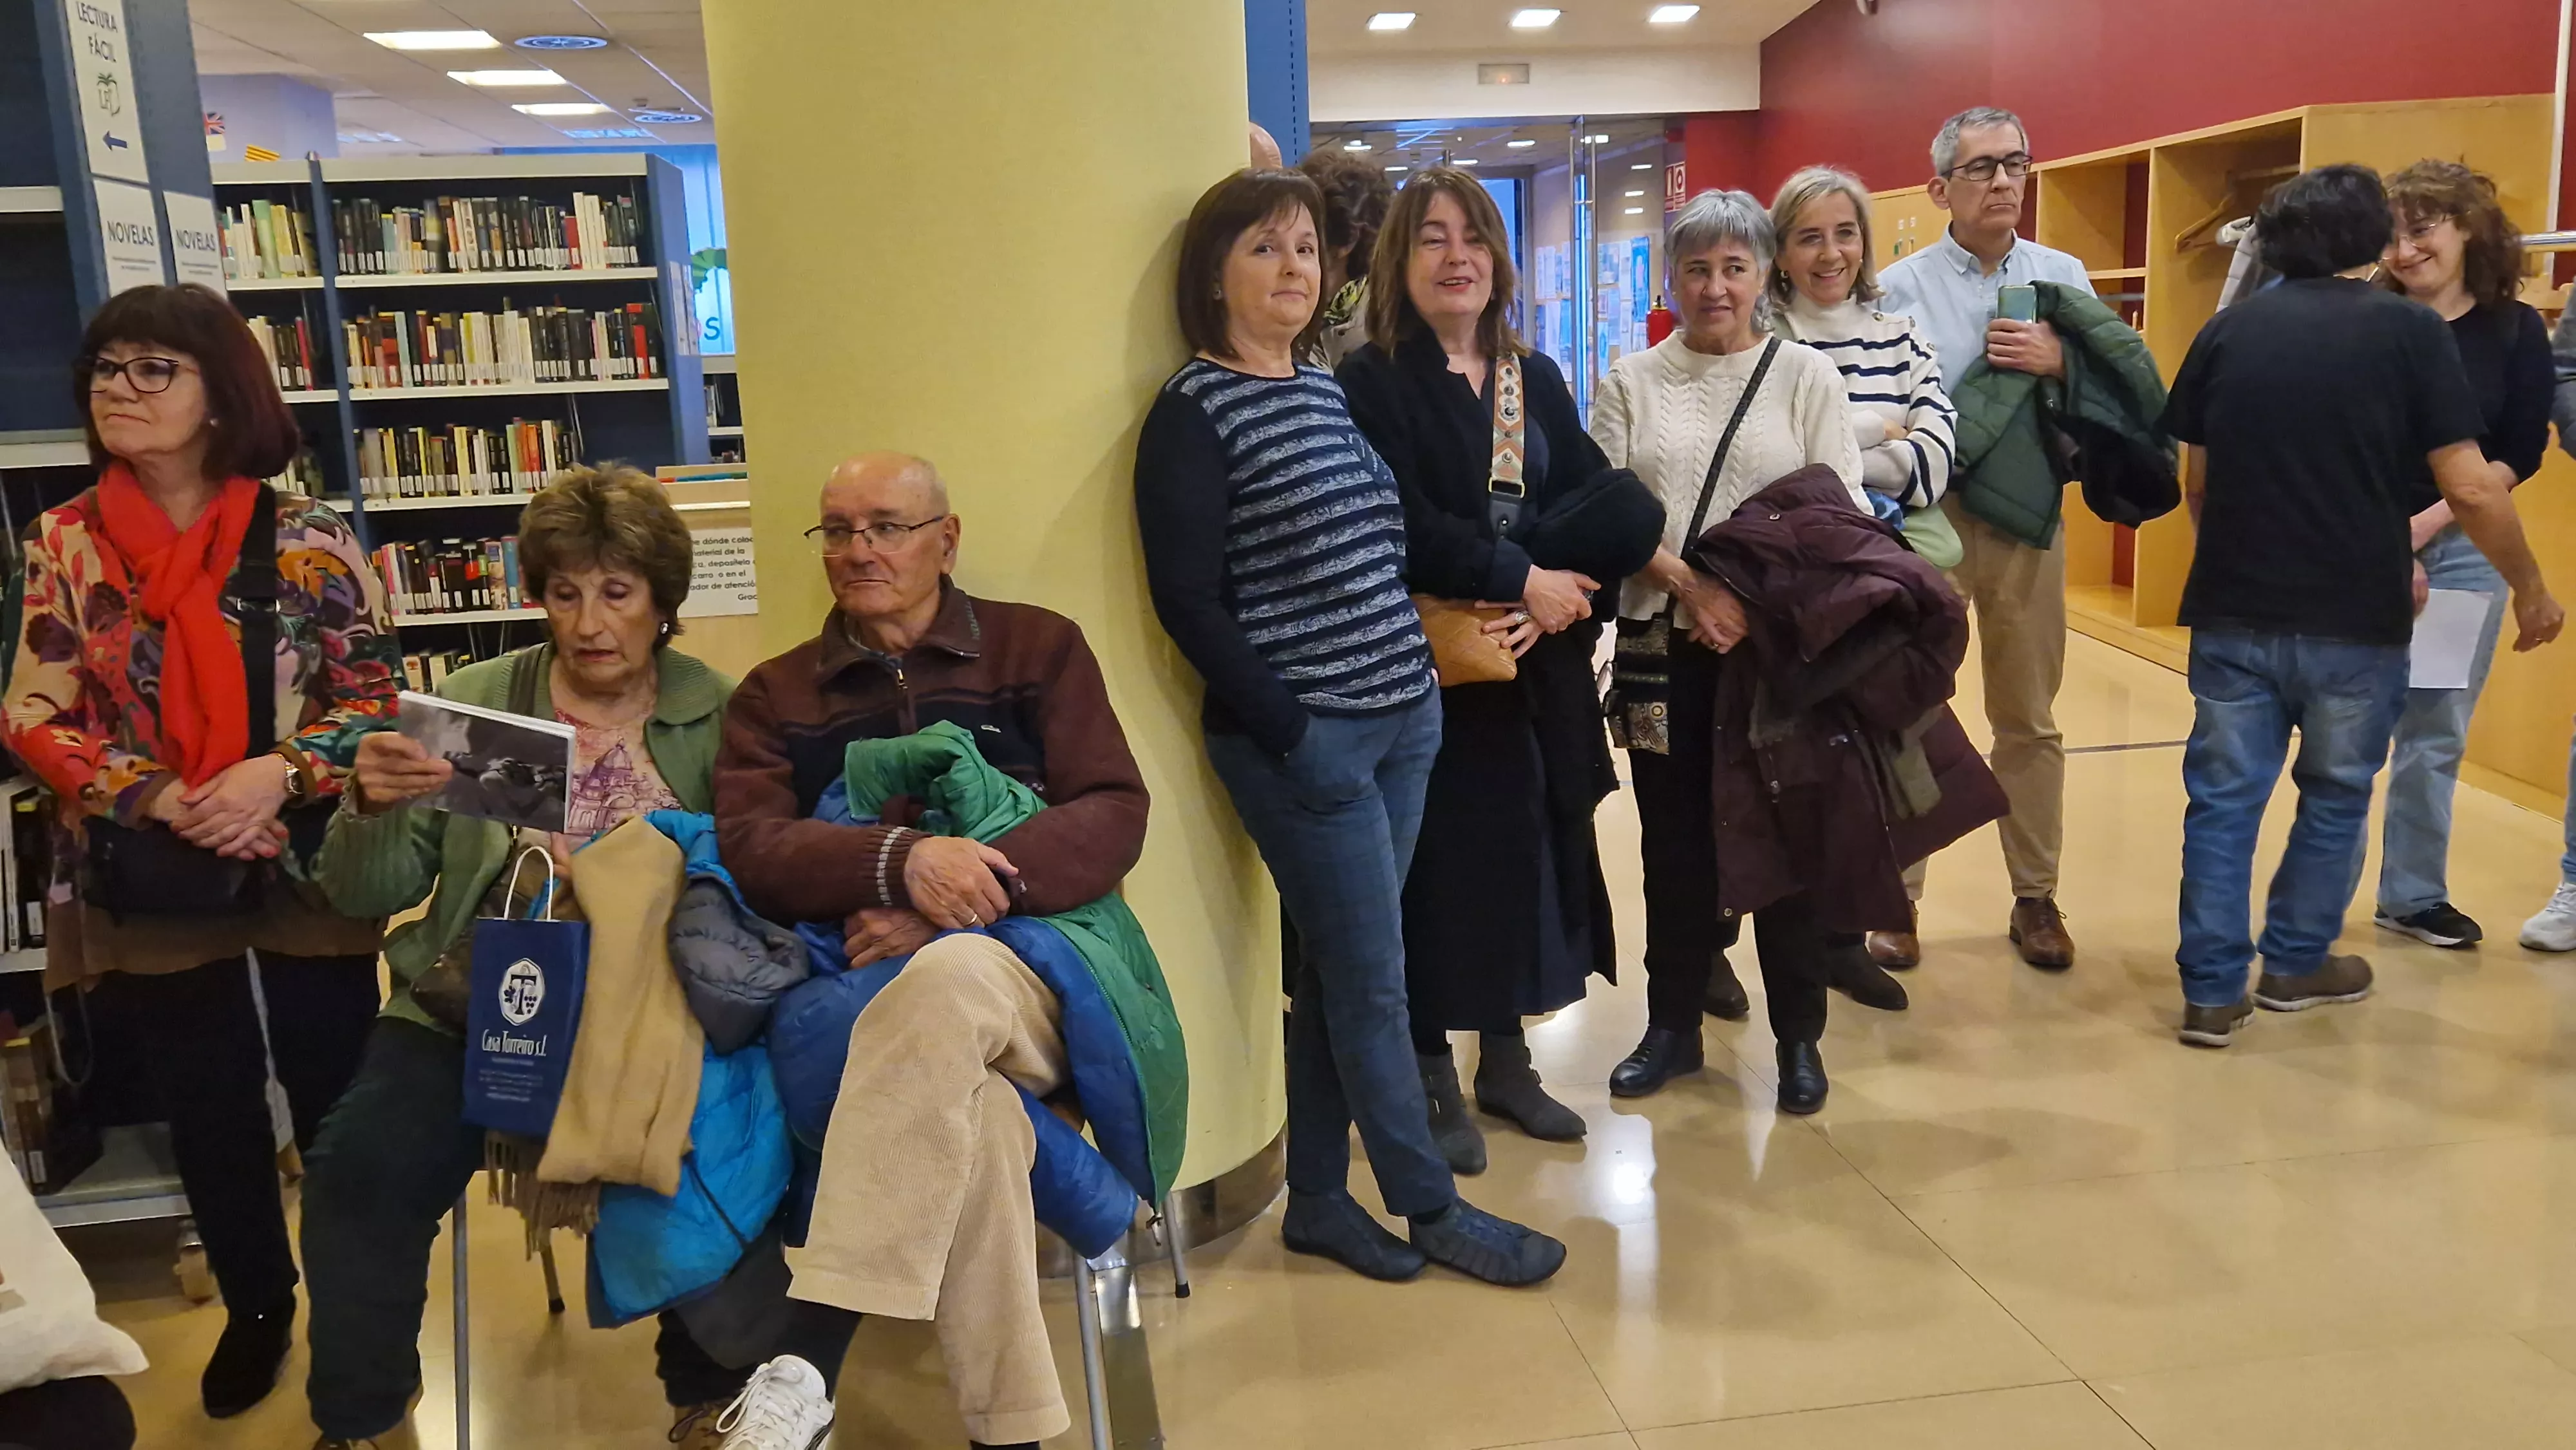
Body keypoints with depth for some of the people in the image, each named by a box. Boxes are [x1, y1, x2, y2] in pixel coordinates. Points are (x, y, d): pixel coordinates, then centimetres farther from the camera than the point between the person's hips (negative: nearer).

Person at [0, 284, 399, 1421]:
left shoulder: (308, 539, -6)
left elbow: (376, 696, -6)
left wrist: (278, 773, -22)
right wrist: (169, 802, -16)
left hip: (310, 872, -2)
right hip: (157, 884, 2)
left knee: (337, 1100, 9)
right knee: (207, 1111, 16)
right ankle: (256, 1306, 38)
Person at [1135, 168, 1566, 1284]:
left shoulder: (1331, 389, 12)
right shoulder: (1195, 414, -10)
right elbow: (1188, 604, -13)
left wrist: (1422, 669, 9)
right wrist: (1289, 732, -15)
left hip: (1400, 720, 7)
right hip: (1303, 737, -7)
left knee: (1337, 972, 13)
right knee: (1373, 981, 2)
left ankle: (1318, 1200, 26)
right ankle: (1432, 1208, 17)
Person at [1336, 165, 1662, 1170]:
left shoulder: (1536, 380, 12)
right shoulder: (1370, 382, -5)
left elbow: (1614, 508, 3)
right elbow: (1404, 527, -17)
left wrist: (1550, 590, -14)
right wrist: (1521, 577, -17)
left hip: (1539, 669, 5)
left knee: (1531, 850, 10)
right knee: (1442, 859, 1)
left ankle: (1507, 1059, 27)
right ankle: (1432, 1078, 17)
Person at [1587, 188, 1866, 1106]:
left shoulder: (1808, 376, 3)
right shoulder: (1632, 381, 7)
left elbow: (1840, 515, -3)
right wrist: (1690, 583, -16)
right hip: (1662, 645, 1)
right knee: (1675, 839, 10)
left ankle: (1799, 1037, 19)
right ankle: (1673, 1025, 24)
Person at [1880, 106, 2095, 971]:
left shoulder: (2063, 276, 8)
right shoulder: (1899, 287, 0)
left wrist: (2062, 362, -14)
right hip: (1926, 518, -2)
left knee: (2029, 721, 12)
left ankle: (2035, 898, 24)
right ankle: (1894, 896, 15)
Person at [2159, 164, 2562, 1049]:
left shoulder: (2228, 330, 4)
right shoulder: (2410, 331, -5)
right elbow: (2472, 490, -9)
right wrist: (2531, 591, 6)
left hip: (2233, 613, 2)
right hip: (2355, 619, -2)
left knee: (2223, 799, 9)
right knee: (2335, 798, 18)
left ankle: (2213, 992, 8)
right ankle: (2296, 966, 30)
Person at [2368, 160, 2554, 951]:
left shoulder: (2516, 329, 3)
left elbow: (2521, 454, 0)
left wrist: (2429, 521, -12)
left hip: (2465, 550, 2)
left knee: (2436, 734, 7)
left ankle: (2413, 894, 19)